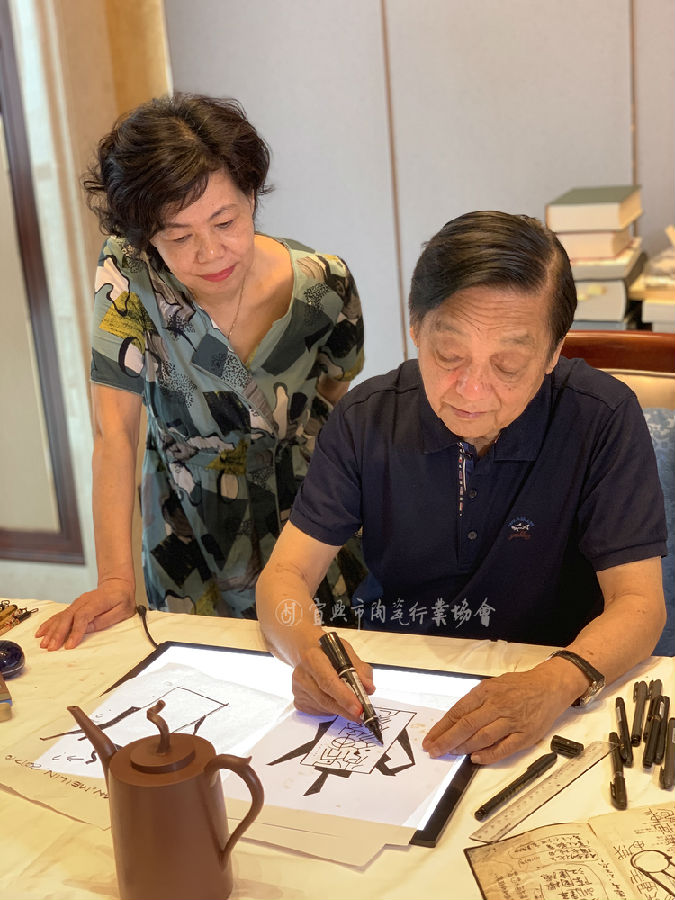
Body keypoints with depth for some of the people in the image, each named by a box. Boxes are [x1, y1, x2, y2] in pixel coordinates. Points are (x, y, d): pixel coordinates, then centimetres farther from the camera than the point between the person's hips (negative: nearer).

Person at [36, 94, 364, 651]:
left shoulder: (323, 286, -15)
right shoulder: (127, 279, -17)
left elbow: (339, 406, 3)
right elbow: (115, 433, -18)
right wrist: (115, 577, -24)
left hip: (308, 537, 1)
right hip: (190, 555, 0)